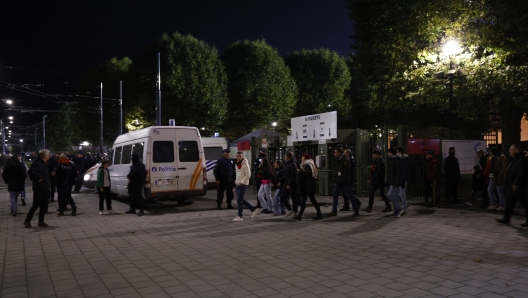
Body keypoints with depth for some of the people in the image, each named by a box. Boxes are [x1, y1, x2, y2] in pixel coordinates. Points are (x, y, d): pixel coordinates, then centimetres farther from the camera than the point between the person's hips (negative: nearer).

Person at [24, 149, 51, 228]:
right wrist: (38, 177, -22)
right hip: (39, 188, -9)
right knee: (36, 205, -5)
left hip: (45, 188, 9)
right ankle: (27, 221, 8)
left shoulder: (45, 164, 15)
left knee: (44, 205, 10)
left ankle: (41, 221, 17)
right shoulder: (37, 163, -14)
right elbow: (30, 171, -29)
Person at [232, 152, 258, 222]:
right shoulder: (236, 164, 13)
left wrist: (242, 182, -17)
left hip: (243, 184, -9)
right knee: (241, 199, 12)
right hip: (238, 184, 9)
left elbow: (248, 175, -15)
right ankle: (253, 209, 26)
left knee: (239, 200, -9)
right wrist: (236, 181, 11)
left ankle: (240, 216, -2)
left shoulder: (245, 164, -12)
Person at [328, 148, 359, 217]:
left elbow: (347, 171, -21)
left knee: (349, 195, -1)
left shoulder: (345, 160, -15)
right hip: (338, 181, 9)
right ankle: (334, 211, 12)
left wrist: (342, 179, -22)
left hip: (344, 181, -9)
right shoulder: (339, 160, 12)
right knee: (335, 195, 7)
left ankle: (356, 211, 9)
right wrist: (336, 178, 10)